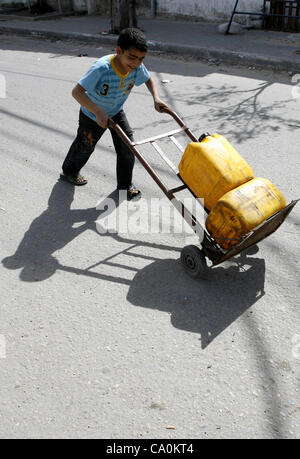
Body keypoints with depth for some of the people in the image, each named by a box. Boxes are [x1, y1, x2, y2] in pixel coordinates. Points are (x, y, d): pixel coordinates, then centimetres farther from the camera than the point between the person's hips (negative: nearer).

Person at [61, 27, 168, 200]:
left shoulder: (137, 67, -23)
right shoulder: (101, 68, -40)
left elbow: (149, 79, -1)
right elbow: (77, 91, -42)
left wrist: (156, 98, -19)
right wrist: (98, 112, -52)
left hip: (116, 112, 4)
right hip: (92, 115, -4)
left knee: (127, 147, -3)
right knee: (84, 147, 17)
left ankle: (125, 184, 19)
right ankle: (69, 172, 48)